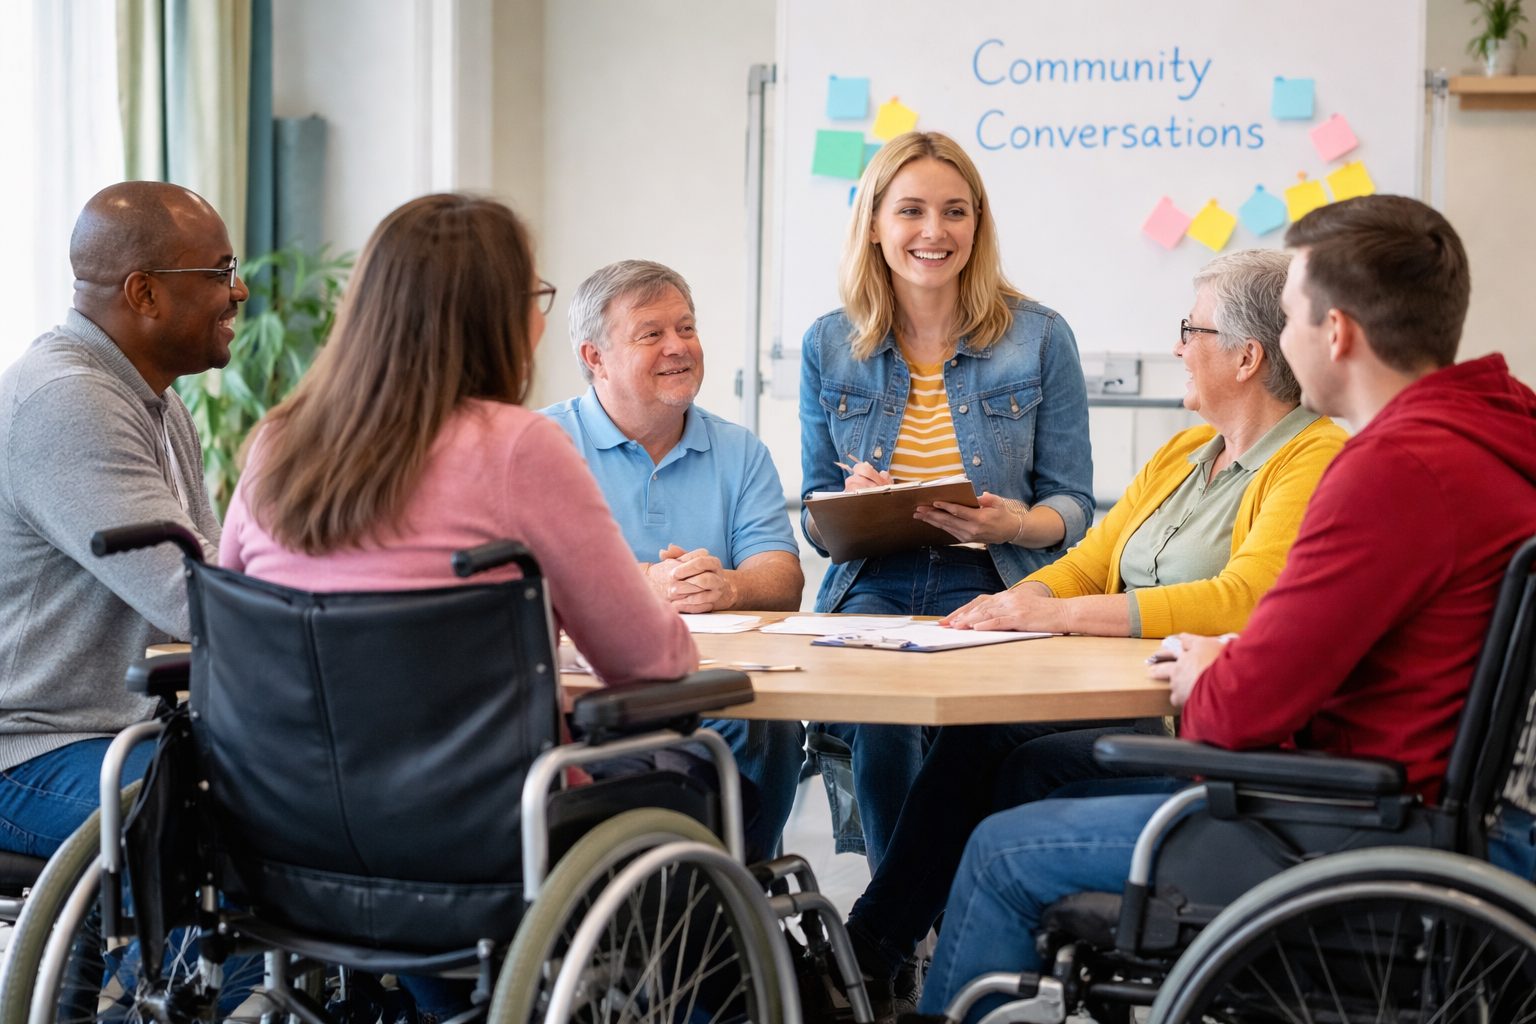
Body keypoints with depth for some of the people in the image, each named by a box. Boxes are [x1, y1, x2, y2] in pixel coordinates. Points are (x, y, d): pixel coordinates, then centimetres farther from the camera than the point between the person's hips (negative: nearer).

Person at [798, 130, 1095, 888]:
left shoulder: (1040, 339, 5)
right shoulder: (829, 346, 10)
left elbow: (1072, 504, 6)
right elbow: (816, 520, 14)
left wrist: (1012, 524, -17)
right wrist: (850, 506, -12)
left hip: (992, 591, -1)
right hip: (871, 590, 1)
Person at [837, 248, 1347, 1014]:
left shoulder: (1317, 463, -11)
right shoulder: (1182, 454, 19)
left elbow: (1244, 600, -25)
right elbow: (1089, 562, 19)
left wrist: (1060, 613, -24)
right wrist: (1020, 601, -4)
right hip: (1124, 703, 8)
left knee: (1036, 766, -24)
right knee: (973, 739, -15)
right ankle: (866, 952, -12)